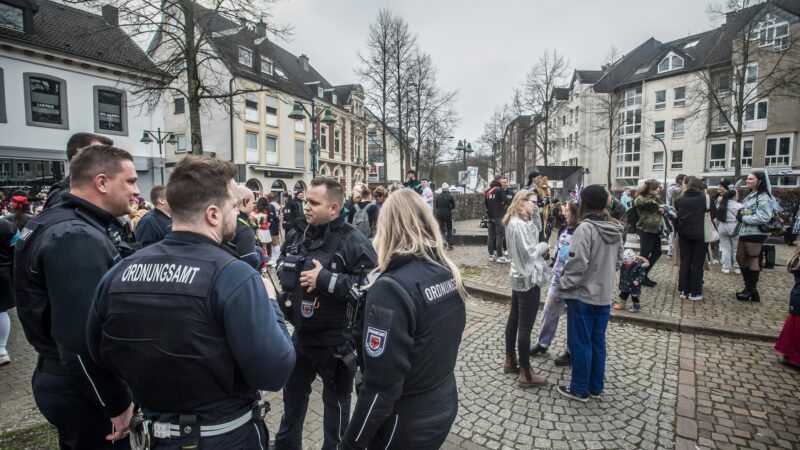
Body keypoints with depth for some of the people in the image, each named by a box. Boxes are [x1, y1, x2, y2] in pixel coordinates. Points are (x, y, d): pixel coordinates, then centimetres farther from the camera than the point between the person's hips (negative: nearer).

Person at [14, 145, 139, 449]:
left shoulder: (64, 224, 6)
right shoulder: (78, 238, -26)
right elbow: (82, 340, -32)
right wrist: (118, 404, -22)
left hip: (66, 379, 9)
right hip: (82, 390, -9)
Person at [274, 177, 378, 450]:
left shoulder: (353, 242, -20)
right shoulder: (296, 236, 1)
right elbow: (282, 273, 19)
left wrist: (326, 279, -29)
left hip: (335, 341, -6)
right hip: (301, 335, 7)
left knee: (335, 402, 18)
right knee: (293, 394, 27)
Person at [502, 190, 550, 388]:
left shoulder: (516, 222, 11)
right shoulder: (519, 225, -21)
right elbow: (529, 252, -23)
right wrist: (544, 246, -7)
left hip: (519, 276, 11)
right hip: (528, 279, -11)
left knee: (514, 319, 17)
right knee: (525, 326, -3)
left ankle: (510, 361, 31)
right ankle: (526, 375, 7)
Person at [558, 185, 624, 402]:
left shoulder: (585, 228, -19)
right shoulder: (616, 229, 5)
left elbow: (578, 262, -22)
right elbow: (619, 261, 13)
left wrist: (565, 284, -10)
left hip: (582, 295, -7)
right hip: (604, 295, 7)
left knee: (580, 343, 5)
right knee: (598, 342, 16)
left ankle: (580, 389, 17)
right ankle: (596, 387, 28)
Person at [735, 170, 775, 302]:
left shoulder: (763, 197, -13)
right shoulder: (750, 196, 16)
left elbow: (764, 217, -21)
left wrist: (744, 218, -16)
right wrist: (739, 213, -1)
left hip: (755, 233, -9)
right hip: (745, 231, 9)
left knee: (752, 260, -1)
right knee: (740, 258, 13)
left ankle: (752, 290, 10)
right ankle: (749, 286, 24)